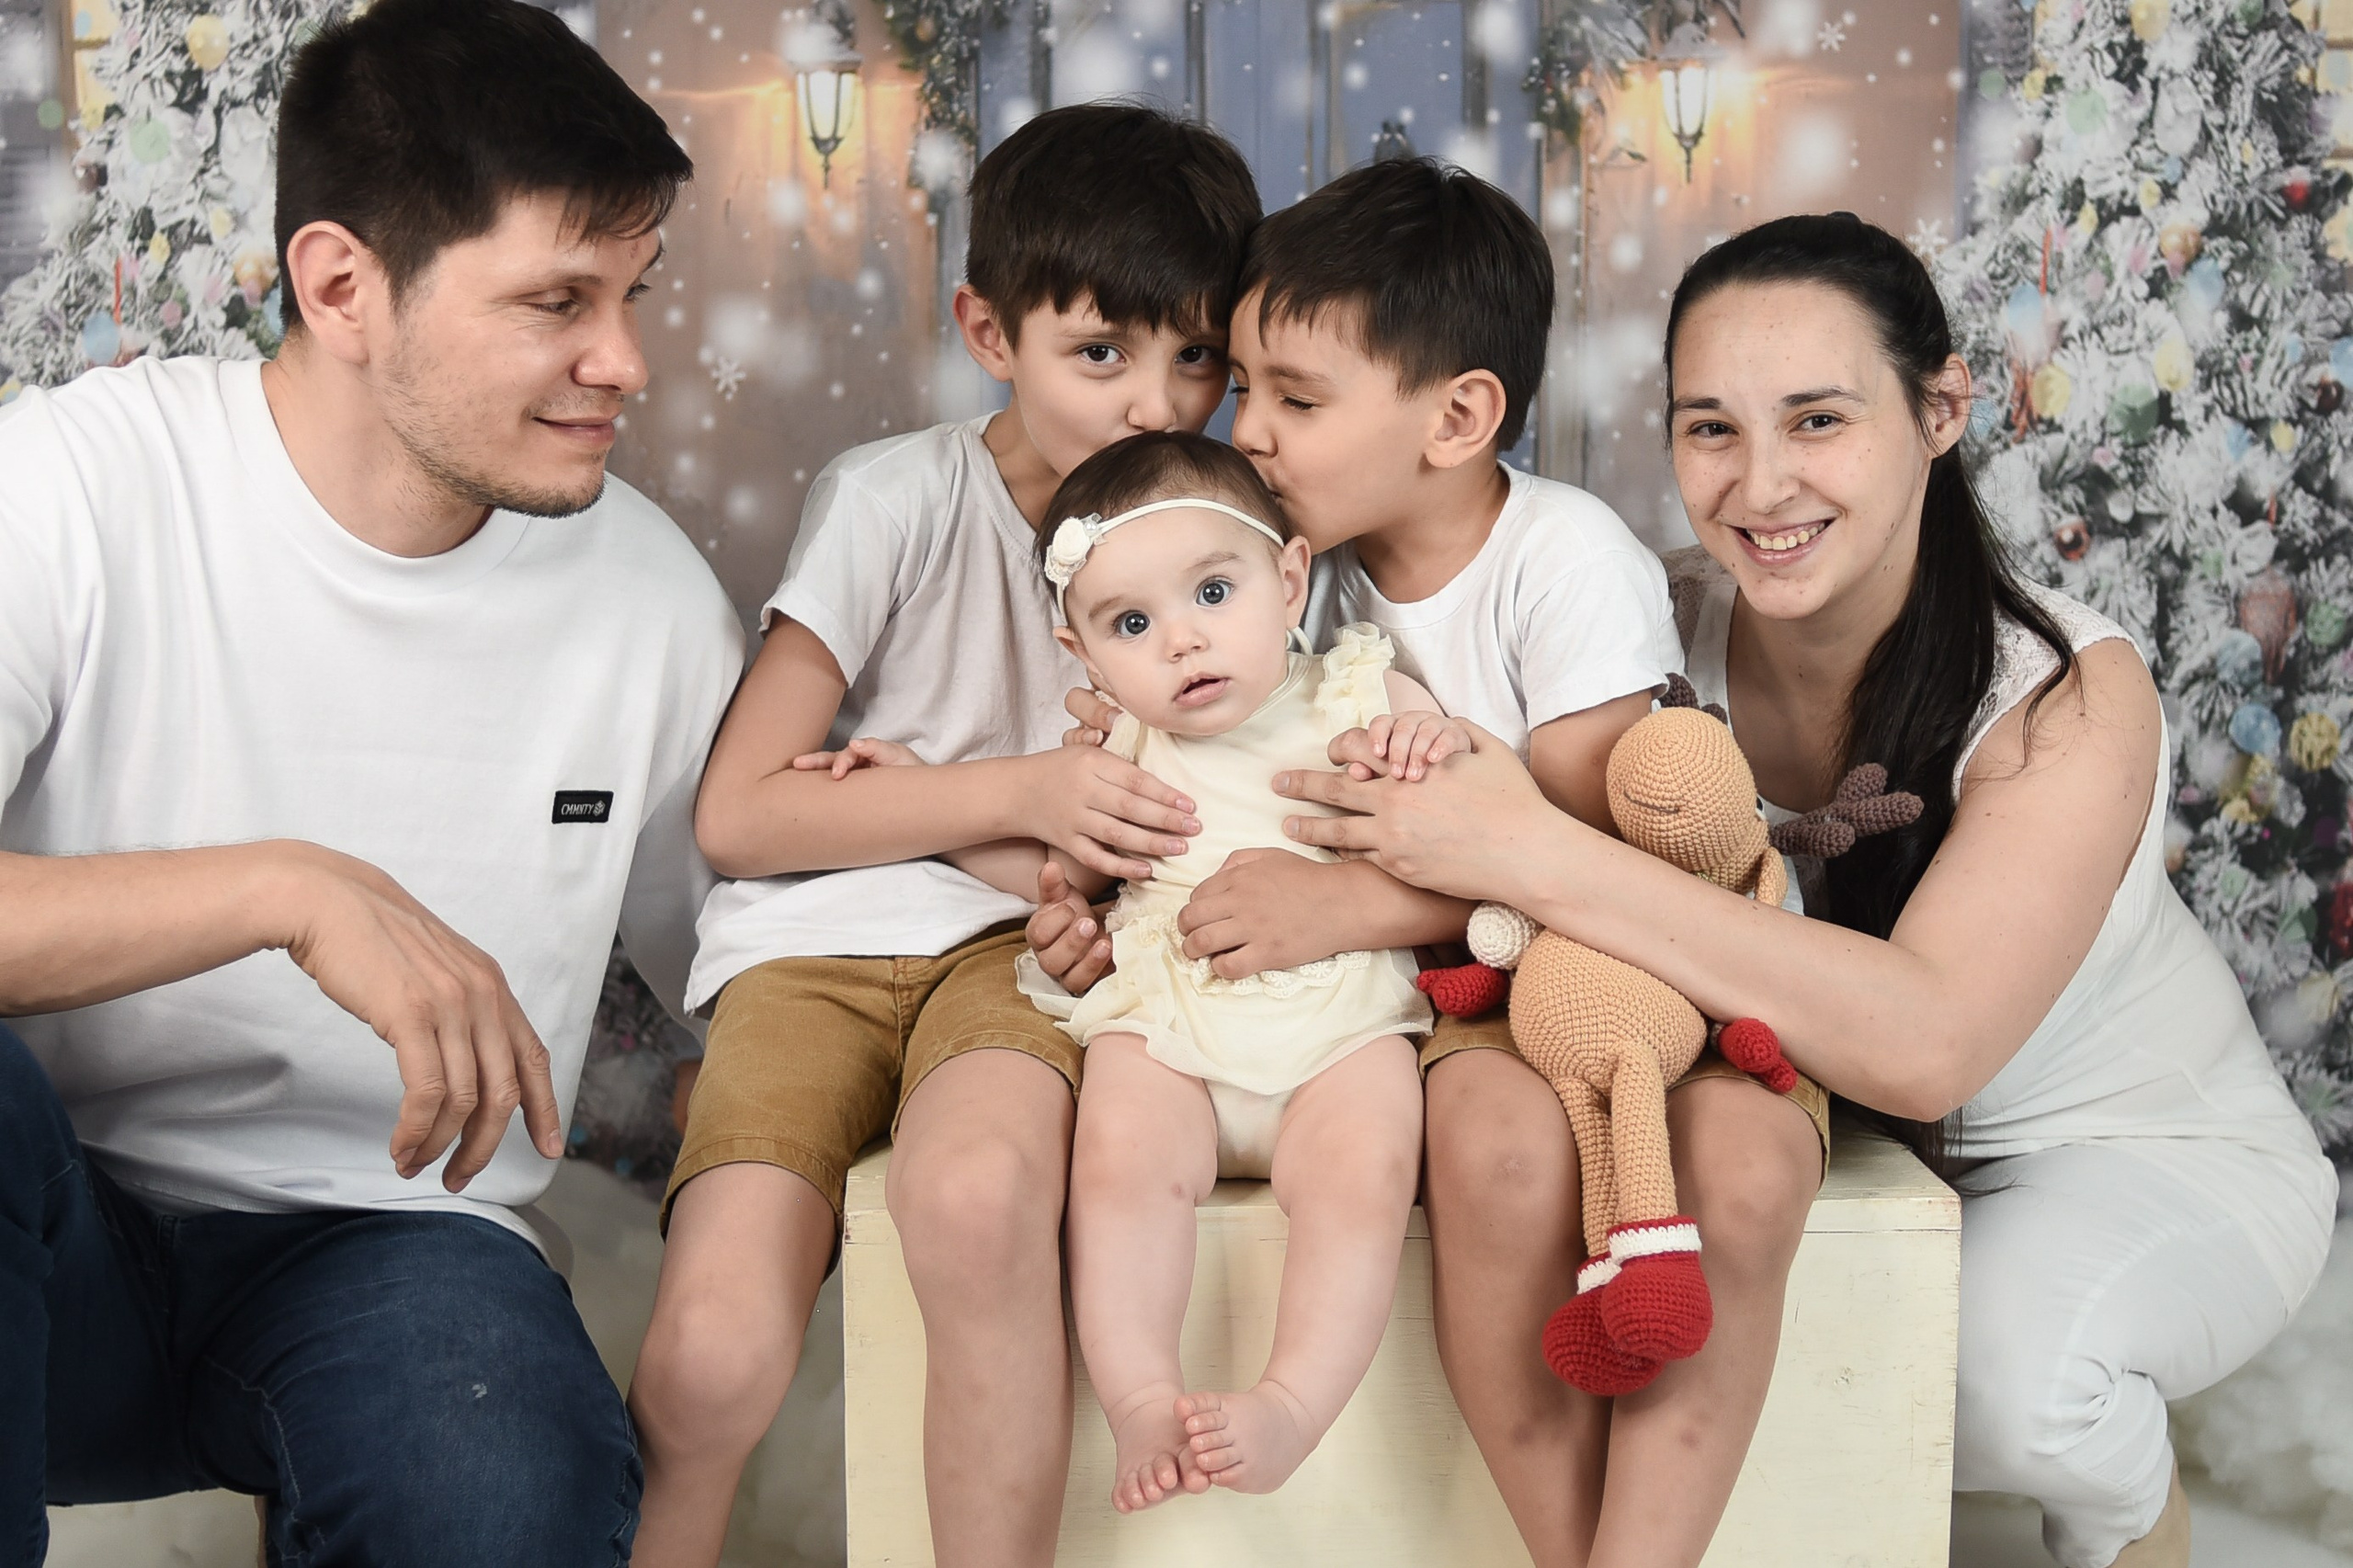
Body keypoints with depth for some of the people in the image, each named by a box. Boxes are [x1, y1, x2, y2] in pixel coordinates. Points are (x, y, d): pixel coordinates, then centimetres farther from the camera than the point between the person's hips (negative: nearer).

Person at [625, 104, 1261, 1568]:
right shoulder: (898, 499, -4)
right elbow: (740, 812, -6)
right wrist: (1022, 793, -15)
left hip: (1027, 939, 2)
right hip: (820, 939, -2)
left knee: (980, 1192, -35)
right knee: (717, 1351, -26)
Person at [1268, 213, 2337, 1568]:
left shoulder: (2072, 695, -27)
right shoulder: (1678, 626, -15)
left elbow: (1922, 1041, -41)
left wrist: (1534, 851, -45)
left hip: (2161, 1150, -3)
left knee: (2007, 1349, -35)